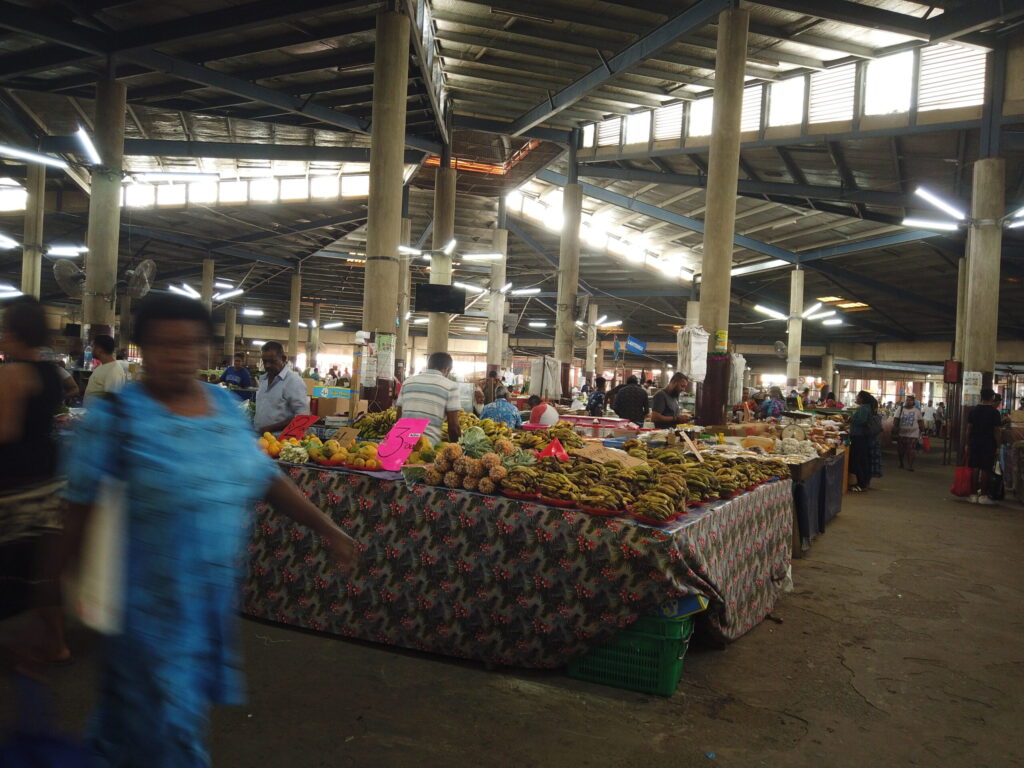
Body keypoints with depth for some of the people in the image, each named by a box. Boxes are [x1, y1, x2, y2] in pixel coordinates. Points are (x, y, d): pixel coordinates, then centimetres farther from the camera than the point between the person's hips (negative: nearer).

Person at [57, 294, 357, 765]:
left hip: (215, 593, 5)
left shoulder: (226, 405, 2)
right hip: (151, 598, -5)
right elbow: (82, 504, -10)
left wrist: (325, 528, 1)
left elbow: (265, 476, 6)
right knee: (165, 717, 6)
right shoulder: (118, 415, -13)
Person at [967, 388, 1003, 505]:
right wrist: (998, 446, -3)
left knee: (974, 468, 6)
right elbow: (996, 431, -9)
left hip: (974, 443, 3)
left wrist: (968, 443, 12)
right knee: (985, 469, 1)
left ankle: (974, 494, 8)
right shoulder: (994, 412, -8)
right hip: (988, 443, -3)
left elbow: (969, 428, 6)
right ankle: (983, 495, 4)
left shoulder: (973, 410, 4)